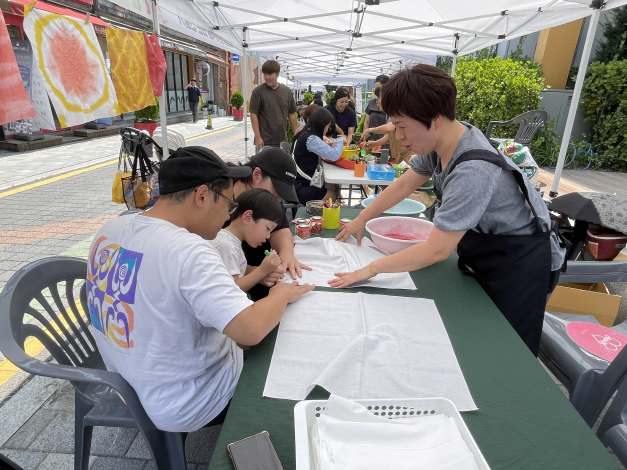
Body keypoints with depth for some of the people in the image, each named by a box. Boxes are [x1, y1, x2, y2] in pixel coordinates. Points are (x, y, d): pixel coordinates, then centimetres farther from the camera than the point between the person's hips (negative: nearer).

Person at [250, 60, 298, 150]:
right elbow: (254, 114, -7)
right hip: (265, 142, -4)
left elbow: (292, 113, 12)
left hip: (283, 141, 4)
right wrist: (257, 137, -13)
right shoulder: (258, 92, -5)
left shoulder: (287, 91, 7)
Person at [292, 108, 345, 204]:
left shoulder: (305, 134, 8)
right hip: (298, 188, -9)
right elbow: (333, 155, -26)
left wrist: (332, 145, 4)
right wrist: (340, 141, -6)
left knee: (335, 187, 13)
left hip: (299, 182, 9)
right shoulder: (311, 139, -22)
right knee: (331, 195, 7)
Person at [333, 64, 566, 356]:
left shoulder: (473, 170, -36)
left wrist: (371, 269, -24)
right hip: (481, 246, 8)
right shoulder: (441, 140, -10)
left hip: (520, 261, -8)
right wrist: (361, 220, 9)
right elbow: (404, 184, 5)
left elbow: (437, 250, -32)